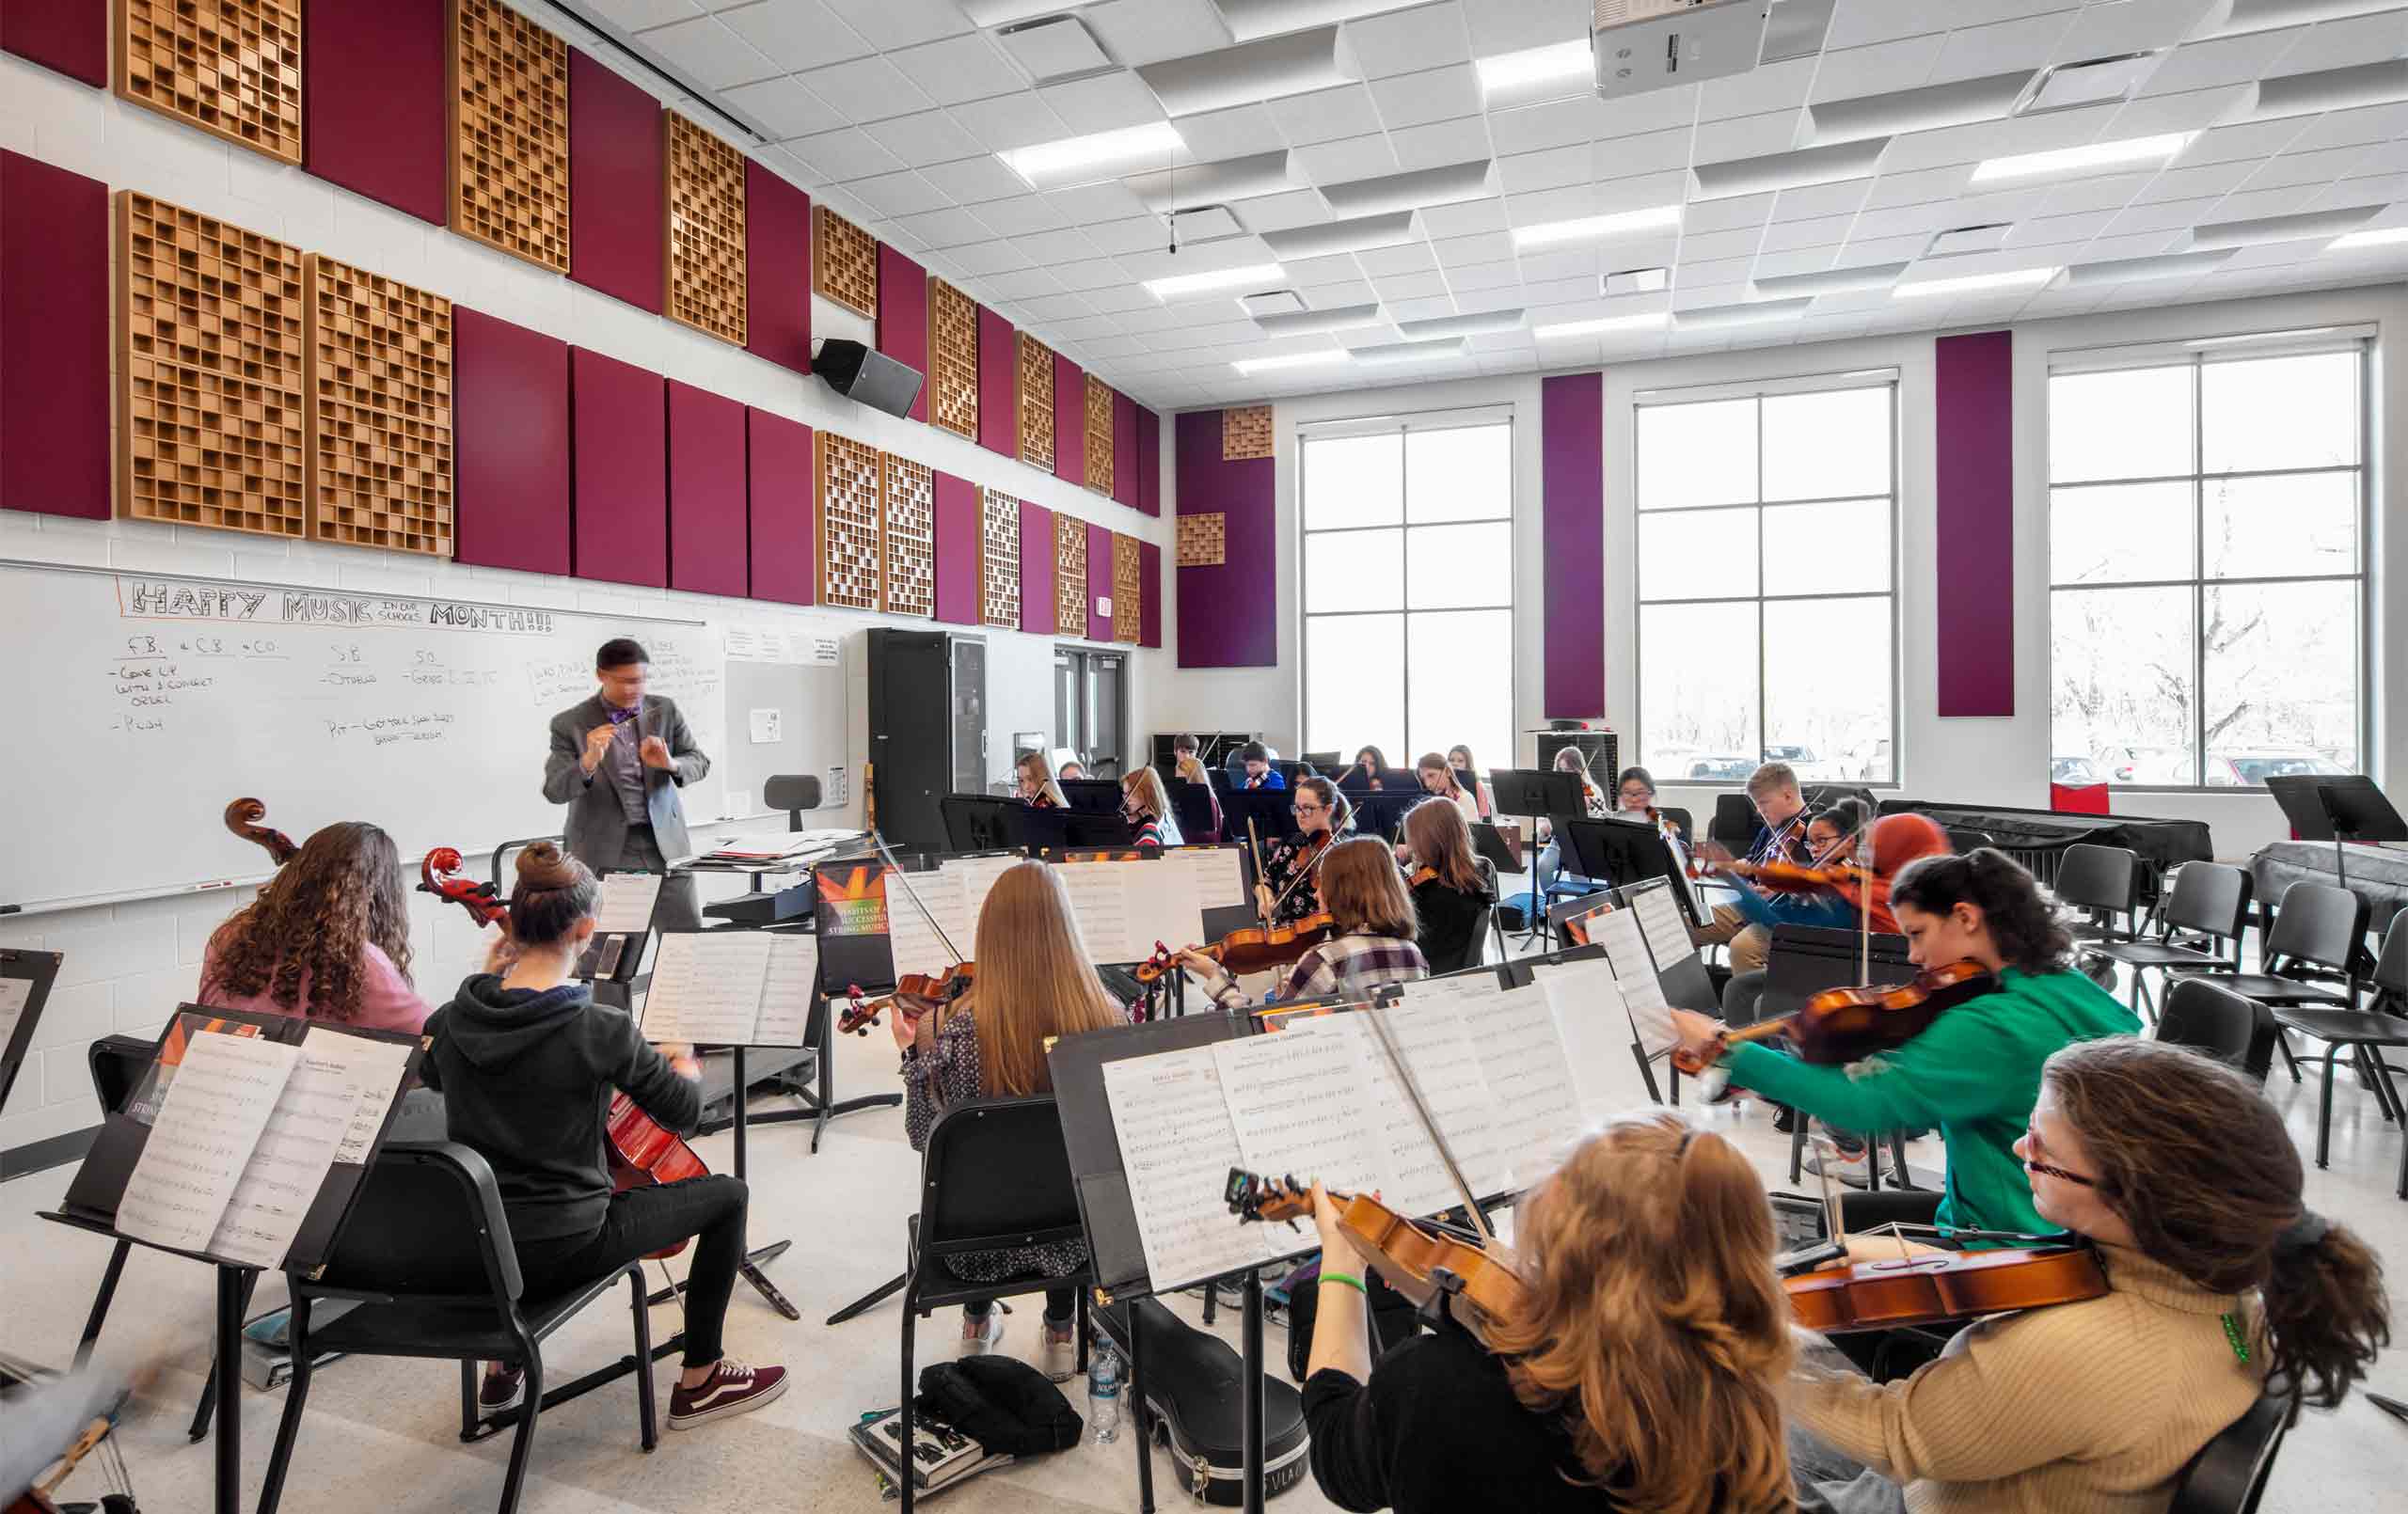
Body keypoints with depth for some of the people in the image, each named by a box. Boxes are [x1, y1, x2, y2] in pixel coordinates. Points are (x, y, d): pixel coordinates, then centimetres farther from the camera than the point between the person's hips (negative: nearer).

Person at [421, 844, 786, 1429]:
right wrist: (684, 1069, 11)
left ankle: (502, 1366, 43)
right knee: (727, 1194, 11)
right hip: (559, 1252, -6)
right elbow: (685, 1114, -11)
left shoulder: (451, 1020, -8)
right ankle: (699, 1381, 21)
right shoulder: (601, 1029, -24)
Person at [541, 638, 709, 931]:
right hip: (605, 852, -2)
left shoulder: (665, 710, 4)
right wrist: (588, 762, -28)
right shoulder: (569, 724, -3)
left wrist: (670, 764, -18)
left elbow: (700, 763, 4)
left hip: (666, 843, 2)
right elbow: (554, 791, -8)